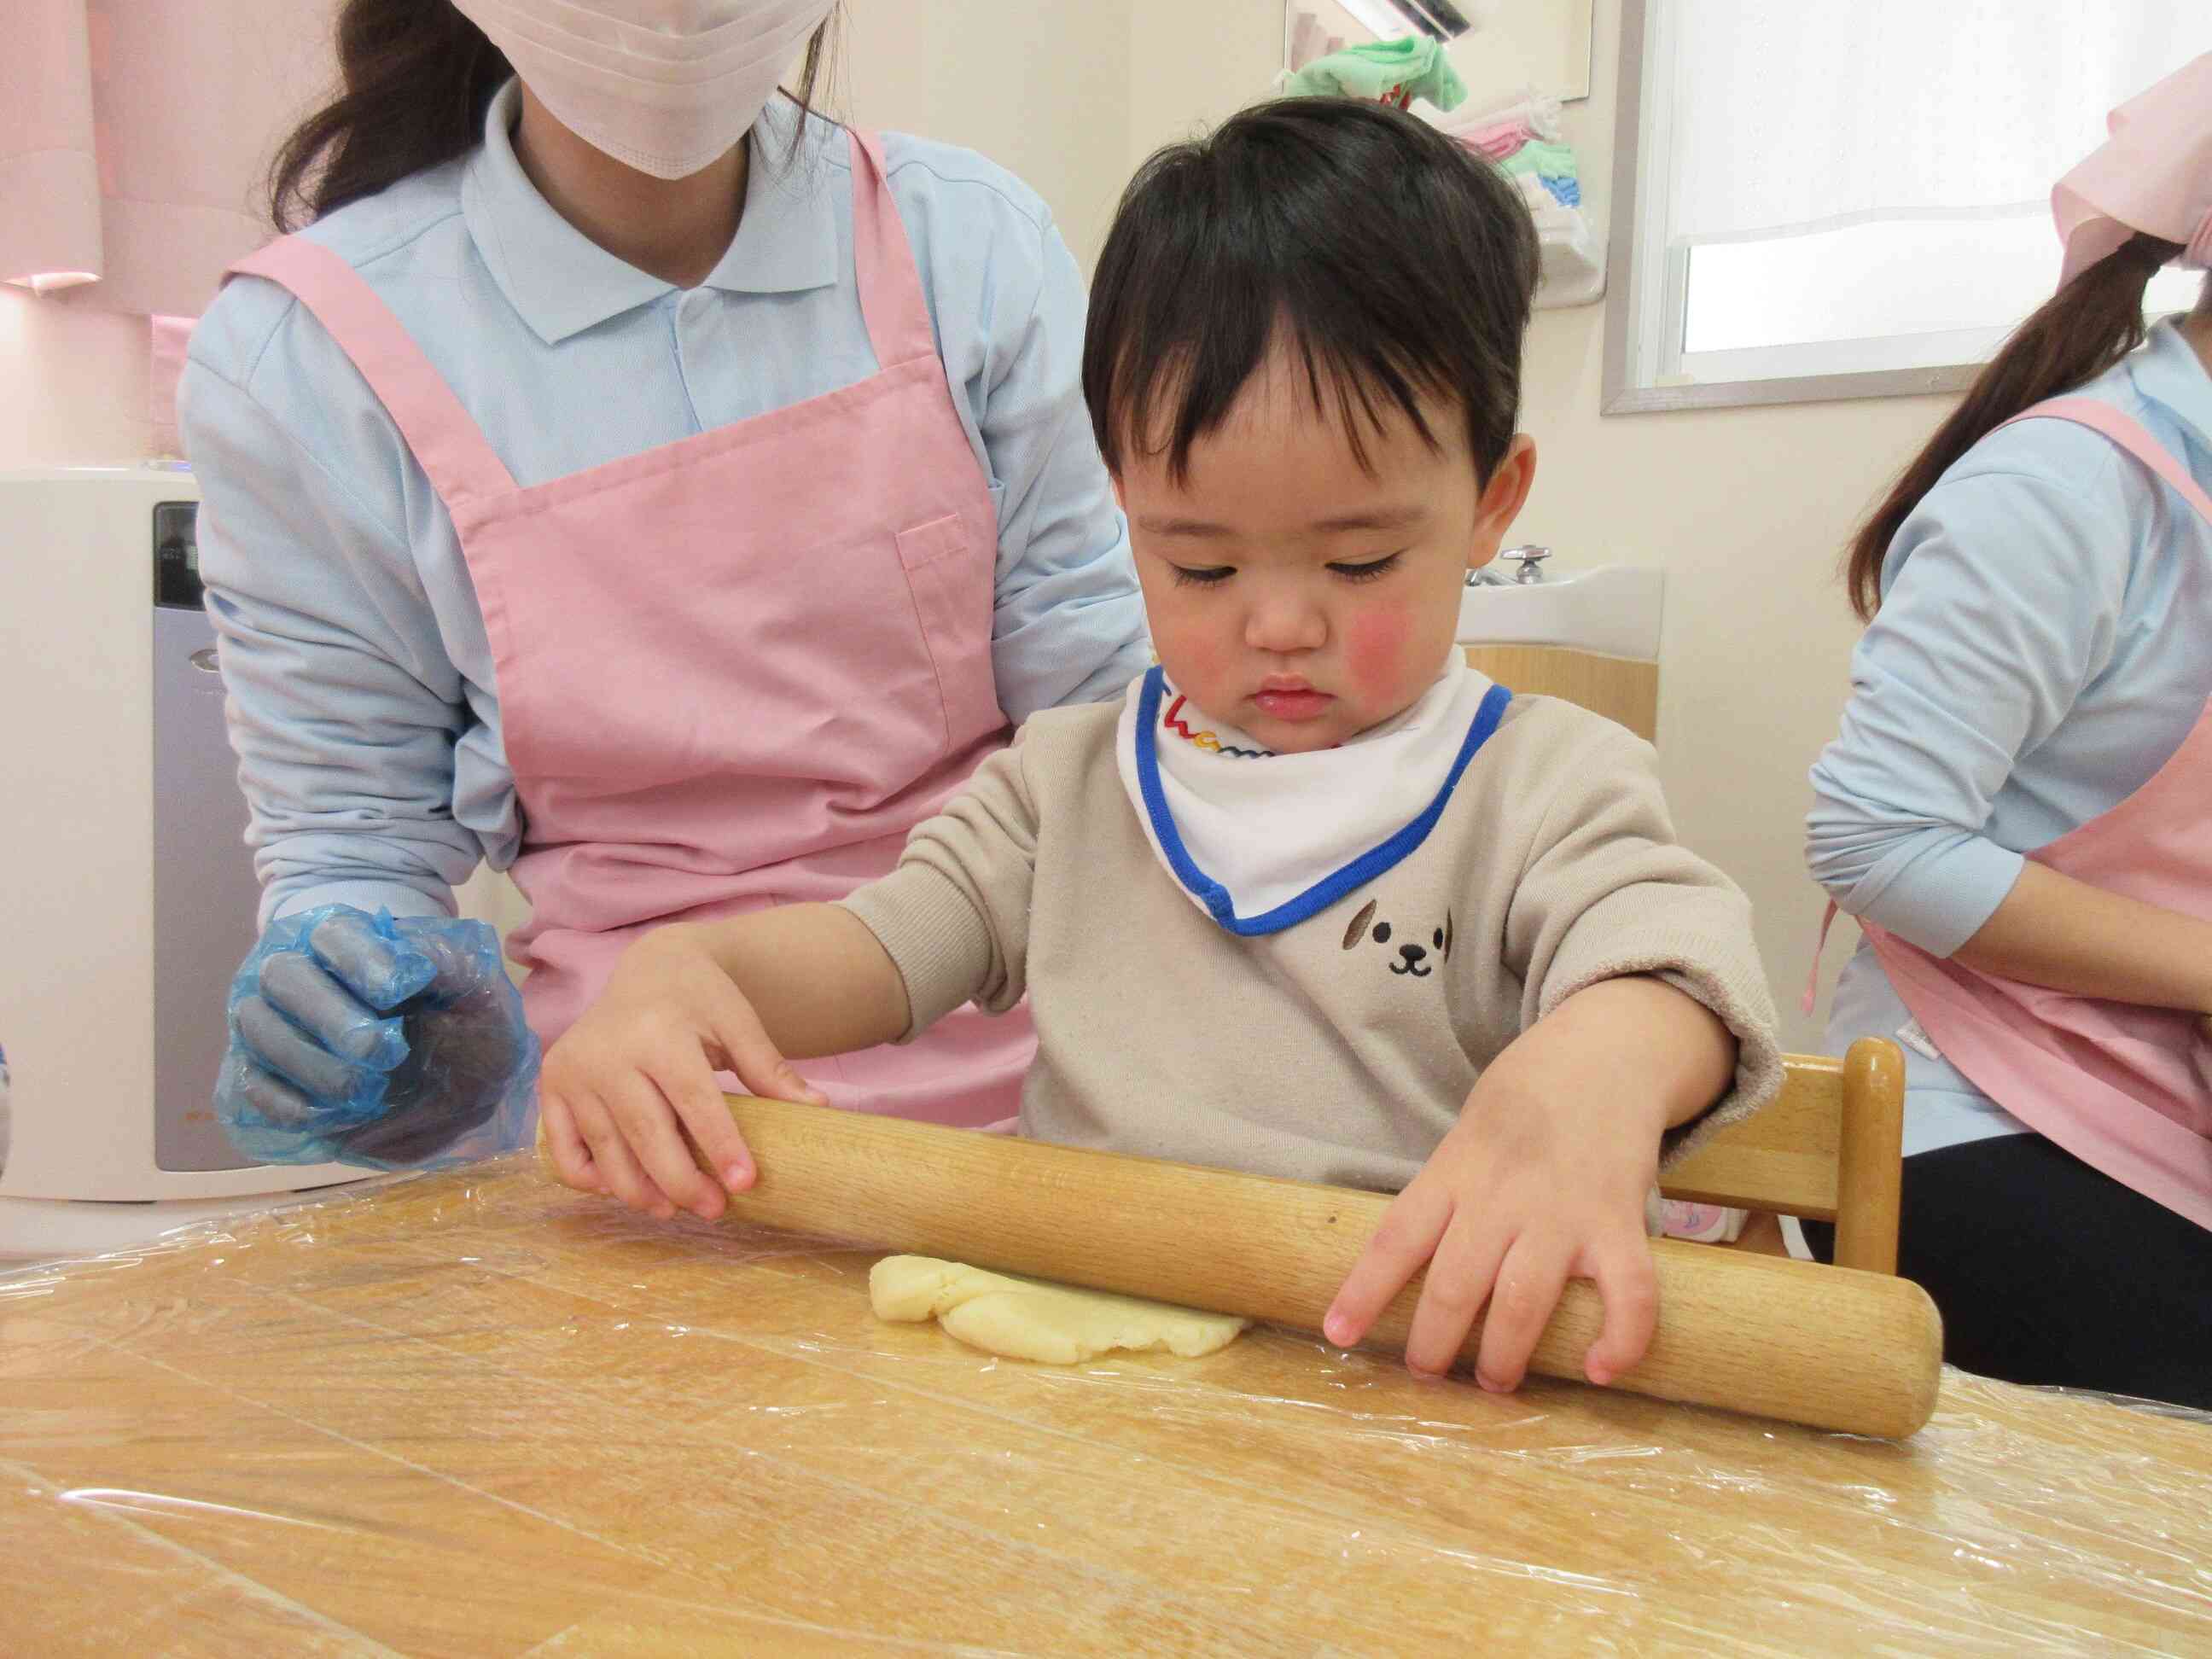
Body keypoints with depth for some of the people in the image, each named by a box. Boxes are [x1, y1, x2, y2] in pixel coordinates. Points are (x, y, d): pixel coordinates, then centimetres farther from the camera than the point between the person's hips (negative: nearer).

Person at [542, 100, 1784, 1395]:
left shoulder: (1546, 787, 1)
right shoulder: (1071, 776, 14)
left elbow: (1665, 947, -16)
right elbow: (893, 936, 12)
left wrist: (1595, 1065, -42)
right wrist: (686, 963, -11)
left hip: (1412, 1380, -1)